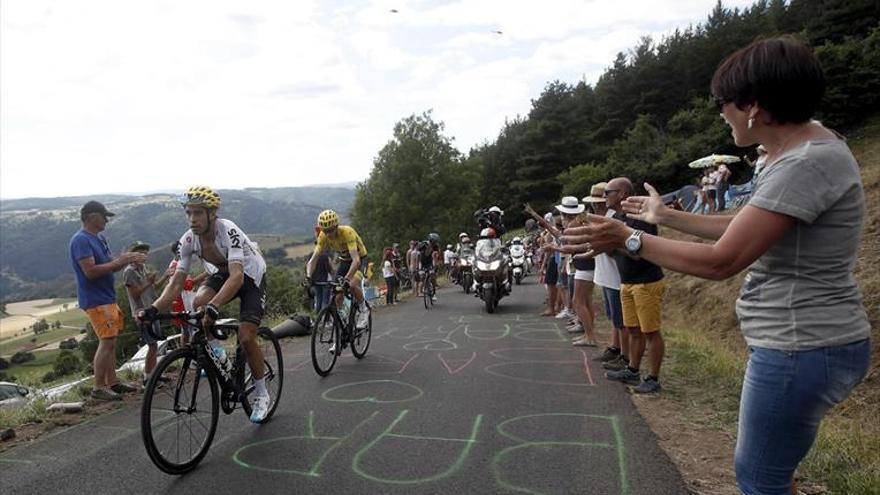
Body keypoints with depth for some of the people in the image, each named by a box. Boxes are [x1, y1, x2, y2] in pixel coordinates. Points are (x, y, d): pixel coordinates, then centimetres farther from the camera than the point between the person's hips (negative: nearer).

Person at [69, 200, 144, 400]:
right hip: (95, 300, -10)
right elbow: (90, 271, -24)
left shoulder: (100, 238, 13)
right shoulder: (81, 240, -16)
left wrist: (128, 259, -3)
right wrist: (119, 261, -21)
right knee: (107, 342, -10)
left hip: (107, 297, 10)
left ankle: (112, 382, 21)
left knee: (110, 341, 13)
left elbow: (110, 266, 15)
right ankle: (99, 388, -1)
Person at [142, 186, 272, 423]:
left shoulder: (228, 231, -34)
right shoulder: (188, 240, -17)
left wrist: (214, 307, -60)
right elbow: (176, 283, -16)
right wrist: (154, 309, -33)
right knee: (198, 303, -28)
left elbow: (237, 276, -45)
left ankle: (262, 395, 5)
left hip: (250, 276, -5)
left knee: (246, 337, -15)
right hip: (222, 274, 5)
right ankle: (216, 352, 0)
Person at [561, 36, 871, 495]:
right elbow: (743, 226, 16)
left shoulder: (807, 164, -24)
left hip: (801, 348, -10)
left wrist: (630, 239, -16)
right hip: (806, 340, 10)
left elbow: (721, 261, -25)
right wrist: (666, 216, 20)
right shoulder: (801, 146, 8)